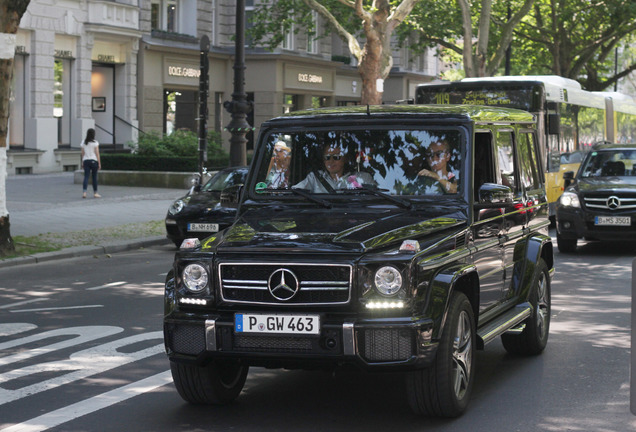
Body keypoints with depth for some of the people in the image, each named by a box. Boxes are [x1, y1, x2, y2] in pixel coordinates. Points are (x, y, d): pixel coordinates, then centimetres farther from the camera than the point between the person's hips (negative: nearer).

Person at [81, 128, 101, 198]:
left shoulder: (83, 142, 4)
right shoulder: (95, 142, -6)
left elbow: (82, 153, 7)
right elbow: (97, 153, -6)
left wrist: (82, 162, 15)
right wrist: (99, 163, -2)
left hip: (86, 161, 3)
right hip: (93, 160, -3)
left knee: (86, 176, -2)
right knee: (94, 177, 7)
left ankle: (84, 192, -18)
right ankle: (95, 193, 15)